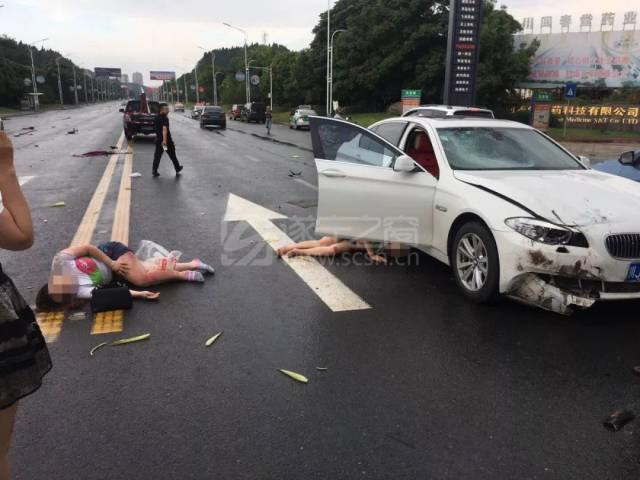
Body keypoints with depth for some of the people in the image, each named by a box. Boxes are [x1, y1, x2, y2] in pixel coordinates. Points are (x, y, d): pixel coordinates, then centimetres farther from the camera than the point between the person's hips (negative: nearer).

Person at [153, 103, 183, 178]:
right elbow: (164, 129, -26)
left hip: (158, 139, 7)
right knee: (172, 155, 9)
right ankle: (177, 169, 23)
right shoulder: (165, 118, -16)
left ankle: (155, 171, -1)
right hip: (167, 140, -7)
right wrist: (165, 140, -32)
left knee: (157, 155, 6)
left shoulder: (157, 118, 10)